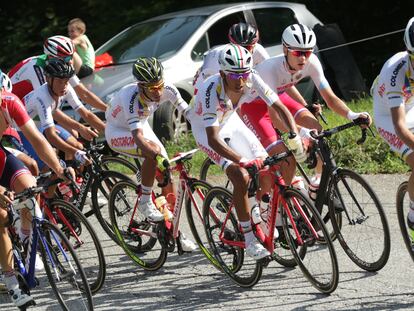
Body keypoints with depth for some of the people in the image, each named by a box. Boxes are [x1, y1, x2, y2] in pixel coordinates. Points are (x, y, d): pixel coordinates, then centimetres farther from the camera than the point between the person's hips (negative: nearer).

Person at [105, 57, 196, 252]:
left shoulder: (167, 91, -24)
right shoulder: (131, 98, -40)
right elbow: (137, 136, -49)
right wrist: (158, 155, -63)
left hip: (140, 125, 6)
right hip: (118, 132, -6)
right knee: (153, 151, -35)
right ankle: (145, 202, -16)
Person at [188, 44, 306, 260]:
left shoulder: (252, 80, -26)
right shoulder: (212, 90, -39)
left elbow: (280, 108, -23)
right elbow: (213, 139, -44)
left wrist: (294, 136, -40)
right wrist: (243, 161, -55)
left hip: (229, 121, 5)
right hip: (206, 129, -5)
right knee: (241, 177, -23)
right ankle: (250, 241, -14)